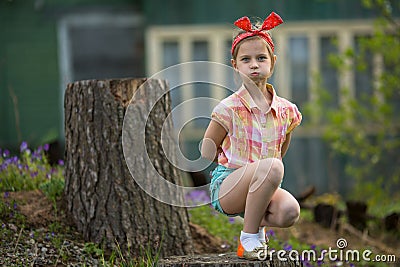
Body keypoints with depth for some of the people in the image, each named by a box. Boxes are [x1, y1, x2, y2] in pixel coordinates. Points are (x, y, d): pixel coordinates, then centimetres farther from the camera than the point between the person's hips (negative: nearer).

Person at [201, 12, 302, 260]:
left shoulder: (286, 111, 3)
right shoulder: (230, 108, -10)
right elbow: (207, 151, -1)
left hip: (263, 189, 4)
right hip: (225, 186, -4)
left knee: (289, 211, -30)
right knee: (272, 166, -34)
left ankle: (259, 222, 5)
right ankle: (249, 235, -17)